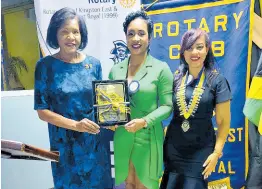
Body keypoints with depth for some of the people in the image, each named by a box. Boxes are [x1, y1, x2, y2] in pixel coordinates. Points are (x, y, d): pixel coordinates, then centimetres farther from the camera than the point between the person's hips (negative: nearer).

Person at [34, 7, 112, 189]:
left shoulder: (94, 63, -1)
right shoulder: (45, 66, -8)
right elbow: (42, 110, -9)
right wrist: (75, 125, -20)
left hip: (96, 139, 3)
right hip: (65, 143, -2)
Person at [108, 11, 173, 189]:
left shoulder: (161, 68, -8)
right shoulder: (116, 70, 4)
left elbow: (167, 106, -9)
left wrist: (144, 121, -22)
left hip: (148, 138, -3)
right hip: (122, 138, 4)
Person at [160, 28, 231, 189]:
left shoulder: (217, 80, -8)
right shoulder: (176, 78, 0)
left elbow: (224, 121, -6)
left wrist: (216, 152, -9)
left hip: (201, 149, -3)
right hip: (174, 147, 3)